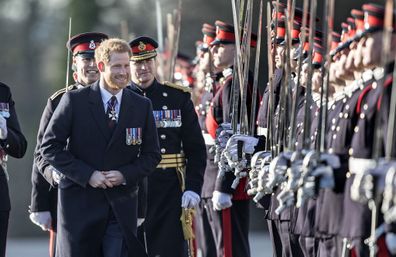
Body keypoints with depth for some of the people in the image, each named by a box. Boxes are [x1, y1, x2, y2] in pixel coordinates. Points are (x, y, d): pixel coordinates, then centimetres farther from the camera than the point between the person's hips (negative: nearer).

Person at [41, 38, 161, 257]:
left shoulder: (142, 106, 6)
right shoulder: (74, 100, -2)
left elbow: (152, 155, 10)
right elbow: (49, 147, -3)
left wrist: (125, 175, -9)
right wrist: (87, 175, -12)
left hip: (121, 206, 2)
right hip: (79, 204, -1)